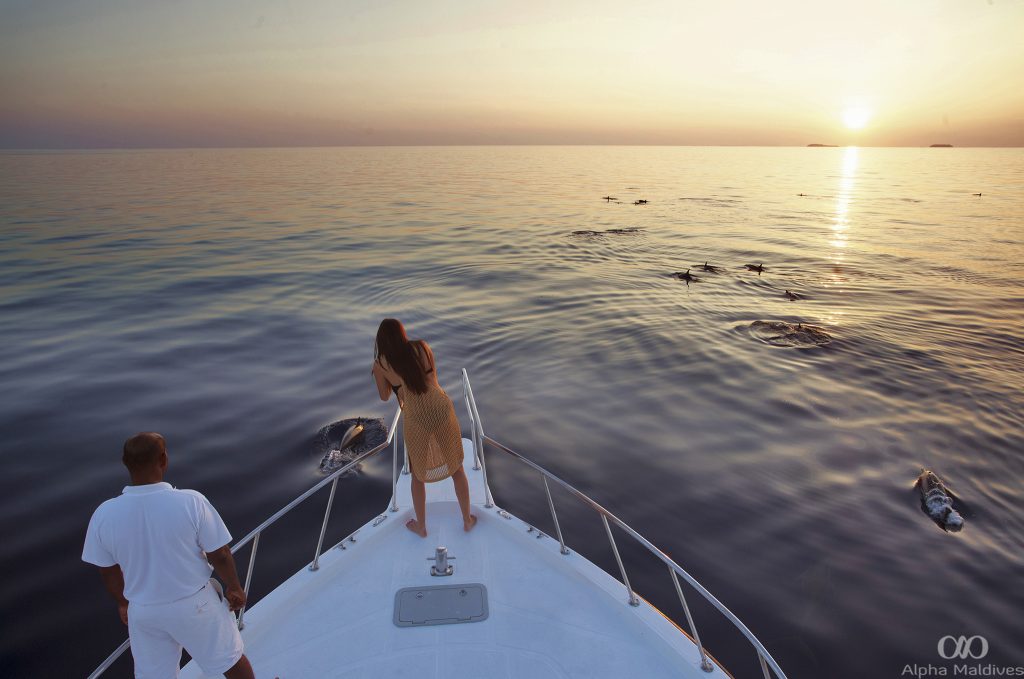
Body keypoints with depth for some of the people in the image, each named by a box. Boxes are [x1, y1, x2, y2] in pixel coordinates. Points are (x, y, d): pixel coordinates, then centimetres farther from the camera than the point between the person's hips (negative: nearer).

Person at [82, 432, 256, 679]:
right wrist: (234, 587, 1)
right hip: (194, 603, -3)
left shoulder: (104, 514, -17)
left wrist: (123, 602, 18)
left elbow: (108, 571, -1)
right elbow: (220, 555, -17)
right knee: (229, 657, 20)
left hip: (143, 611, 3)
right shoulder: (191, 502, -27)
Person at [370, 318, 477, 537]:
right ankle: (467, 520, 37)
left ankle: (421, 526, 41)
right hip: (443, 411, 2)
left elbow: (385, 397, 13)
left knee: (418, 472, 26)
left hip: (416, 421, -1)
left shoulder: (379, 364, -2)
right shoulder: (422, 347, 1)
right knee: (456, 466, 24)